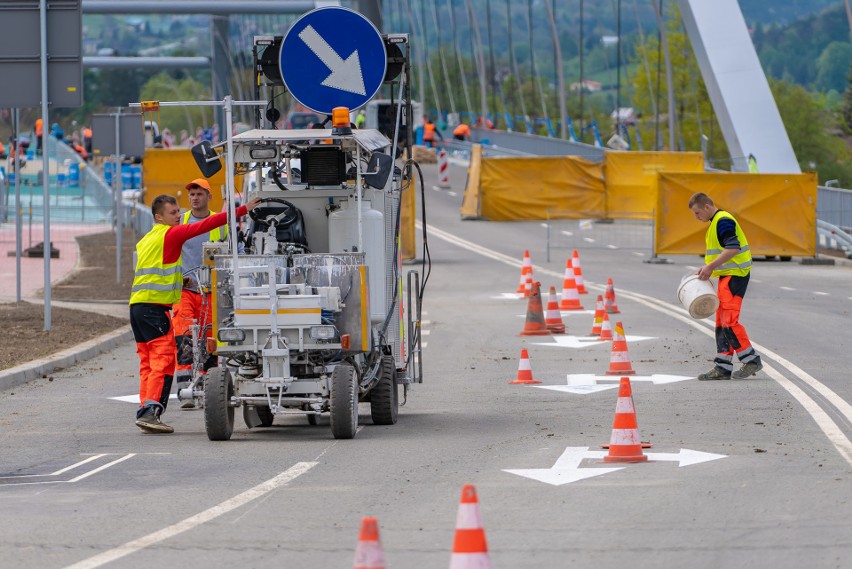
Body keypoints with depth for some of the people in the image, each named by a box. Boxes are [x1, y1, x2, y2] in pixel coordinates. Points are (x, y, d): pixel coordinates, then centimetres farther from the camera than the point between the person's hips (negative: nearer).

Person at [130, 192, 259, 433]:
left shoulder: (146, 239, 21)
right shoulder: (170, 234, -5)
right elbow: (207, 225, -9)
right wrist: (242, 210, -9)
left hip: (137, 305, 9)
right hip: (154, 306, -9)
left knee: (148, 362, 10)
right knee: (163, 359, -10)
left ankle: (145, 412, 7)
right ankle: (150, 412, -19)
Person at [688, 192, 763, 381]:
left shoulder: (723, 221, -14)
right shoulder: (716, 222, 19)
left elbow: (733, 248, -24)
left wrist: (710, 267, -22)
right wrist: (707, 269, 14)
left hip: (735, 275, -11)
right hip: (727, 276, 11)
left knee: (729, 321, -14)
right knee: (721, 322, 8)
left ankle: (751, 360, -8)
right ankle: (723, 368, 9)